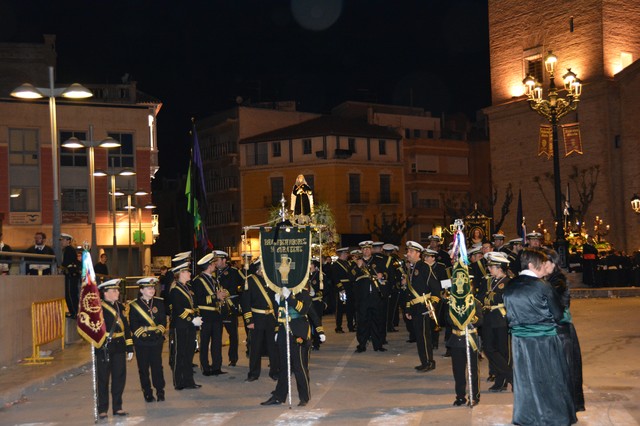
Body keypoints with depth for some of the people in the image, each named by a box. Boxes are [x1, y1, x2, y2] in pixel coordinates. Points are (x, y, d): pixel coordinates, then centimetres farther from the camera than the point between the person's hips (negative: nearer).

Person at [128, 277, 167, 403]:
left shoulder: (159, 303, 7)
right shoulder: (134, 305, -1)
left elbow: (163, 320, 6)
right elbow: (133, 325, -2)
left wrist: (159, 330, -6)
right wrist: (142, 333, -9)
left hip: (157, 340, 1)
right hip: (141, 342, -1)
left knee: (157, 366, 1)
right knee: (143, 368, 4)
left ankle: (160, 392, 12)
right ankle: (147, 393, 14)